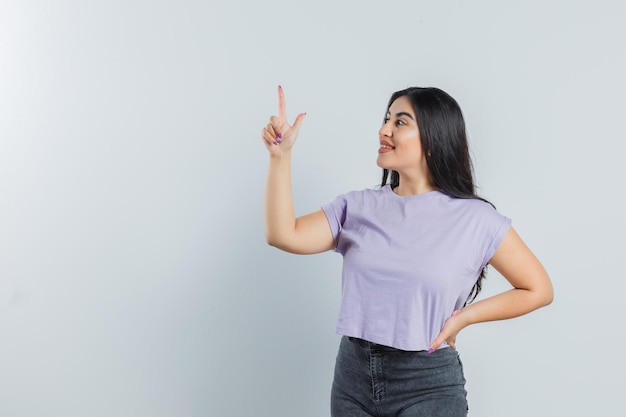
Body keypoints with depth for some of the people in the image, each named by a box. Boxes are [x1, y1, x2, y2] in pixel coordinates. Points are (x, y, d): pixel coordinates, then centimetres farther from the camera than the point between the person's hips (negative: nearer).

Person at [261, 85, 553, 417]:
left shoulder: (474, 219, -7)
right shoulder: (358, 208, 2)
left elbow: (538, 289, -1)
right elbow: (283, 235, -9)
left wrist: (463, 317, -9)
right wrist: (280, 155, -14)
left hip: (428, 384, -3)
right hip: (353, 376, 4)